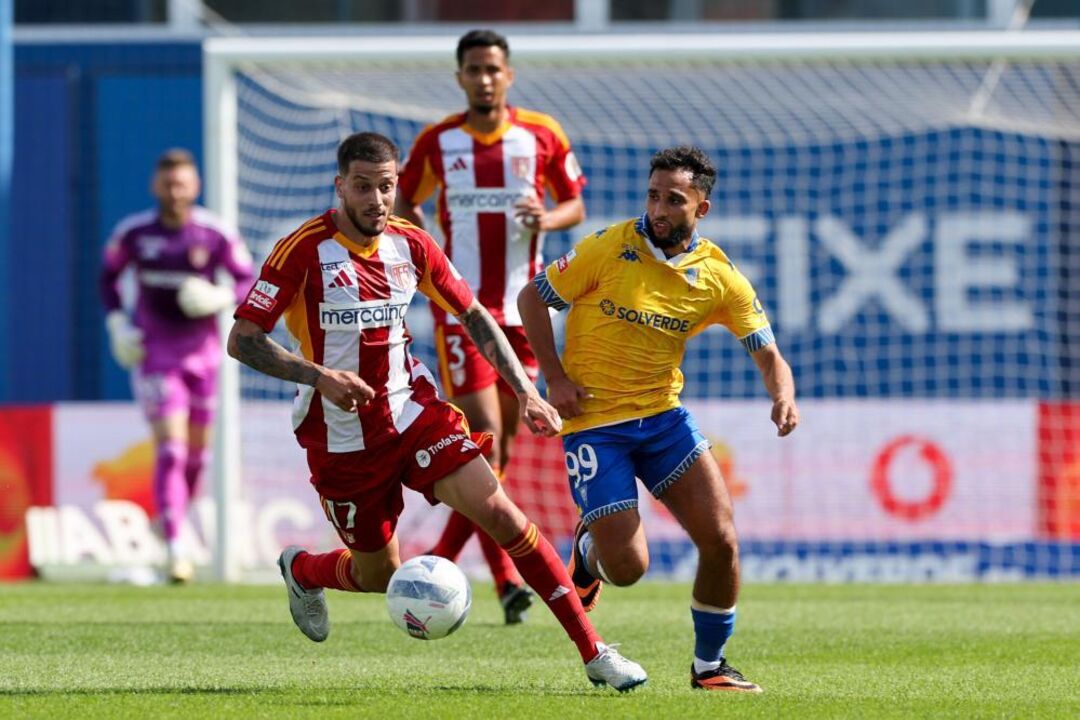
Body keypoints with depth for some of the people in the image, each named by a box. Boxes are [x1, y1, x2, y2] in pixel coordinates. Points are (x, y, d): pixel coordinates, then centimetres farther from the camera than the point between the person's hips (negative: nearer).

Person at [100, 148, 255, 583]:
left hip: (201, 351, 2)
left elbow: (248, 280, 1)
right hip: (153, 352, -2)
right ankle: (175, 551, -18)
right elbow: (109, 274, 11)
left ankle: (175, 516, 38)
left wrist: (222, 298, -20)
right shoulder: (133, 233, -5)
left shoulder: (216, 235, -8)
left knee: (197, 450, 11)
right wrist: (116, 322, -1)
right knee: (170, 448, -14)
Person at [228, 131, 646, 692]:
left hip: (413, 411, 3)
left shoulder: (409, 244, -1)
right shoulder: (304, 250, -16)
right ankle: (301, 570, 44)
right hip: (341, 436, -3)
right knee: (378, 576, 8)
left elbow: (473, 316, 10)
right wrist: (318, 376, -30)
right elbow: (242, 340, -16)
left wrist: (525, 392, 0)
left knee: (501, 515, -13)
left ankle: (593, 652, -11)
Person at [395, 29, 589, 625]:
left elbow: (575, 204, 10)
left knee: (500, 443, 8)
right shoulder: (437, 141, 1)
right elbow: (405, 201, 16)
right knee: (484, 435, -14)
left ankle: (441, 565, 23)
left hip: (522, 306, 3)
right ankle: (505, 576, -16)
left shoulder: (542, 136, 2)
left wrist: (546, 219, -12)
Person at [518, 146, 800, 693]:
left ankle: (709, 667, 10)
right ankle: (589, 548, 29)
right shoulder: (612, 247, -11)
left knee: (720, 540, -10)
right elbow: (532, 298, -2)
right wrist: (555, 377, -11)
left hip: (662, 415, 3)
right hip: (592, 420, -3)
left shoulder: (719, 276, -3)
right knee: (627, 568, -10)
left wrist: (783, 396, -22)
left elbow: (768, 354, 1)